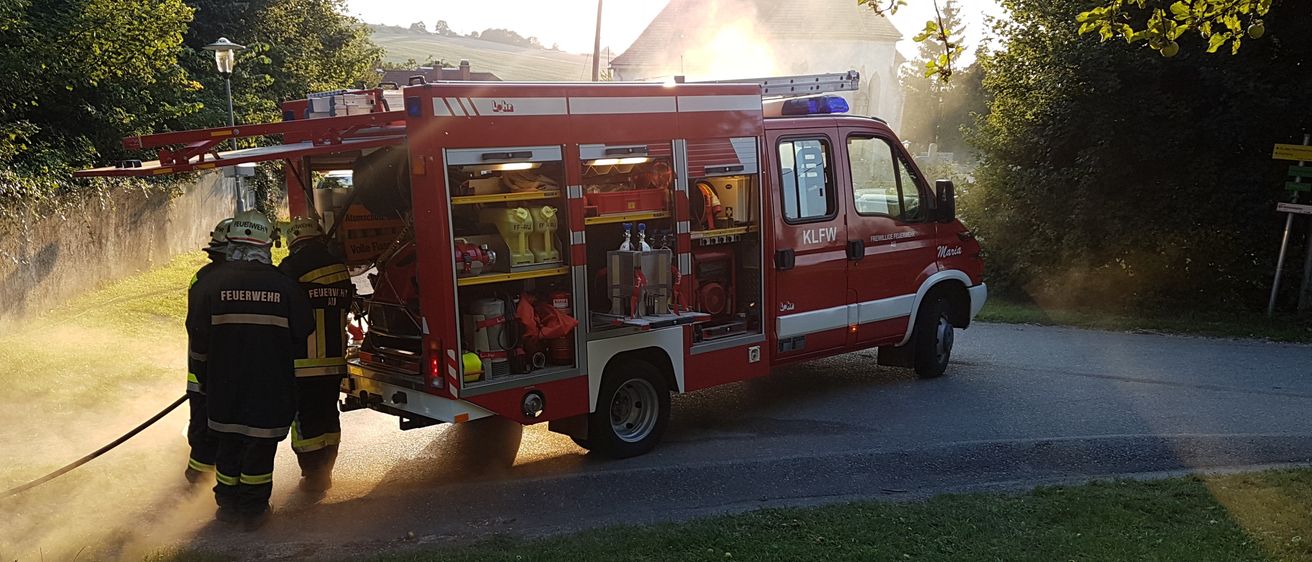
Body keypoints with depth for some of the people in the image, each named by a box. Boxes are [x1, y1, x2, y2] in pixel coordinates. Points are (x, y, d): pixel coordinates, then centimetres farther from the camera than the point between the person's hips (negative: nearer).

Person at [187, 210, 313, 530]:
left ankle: (228, 504, 27)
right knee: (260, 444, 9)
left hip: (224, 386, 1)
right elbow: (302, 336, 0)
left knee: (228, 443, 17)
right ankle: (253, 510, 17)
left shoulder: (211, 282, -8)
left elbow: (198, 337, -2)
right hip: (270, 386, -1)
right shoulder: (284, 286, -8)